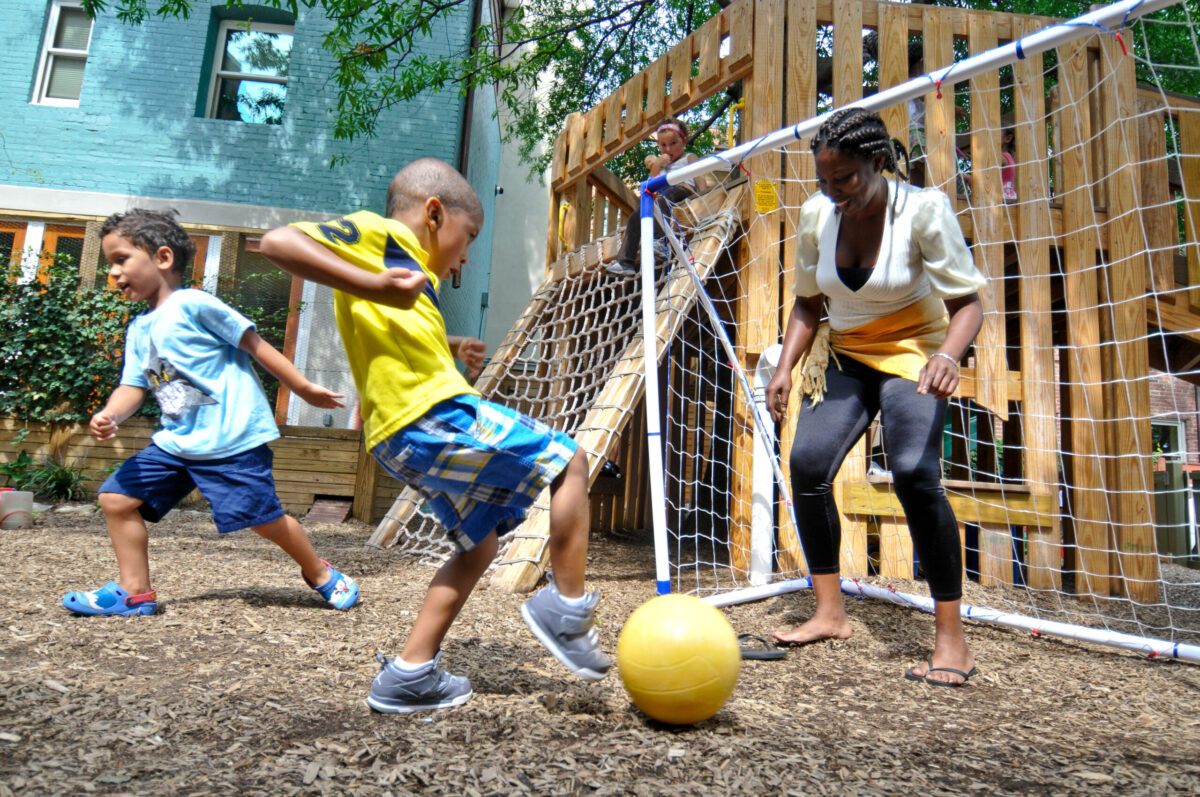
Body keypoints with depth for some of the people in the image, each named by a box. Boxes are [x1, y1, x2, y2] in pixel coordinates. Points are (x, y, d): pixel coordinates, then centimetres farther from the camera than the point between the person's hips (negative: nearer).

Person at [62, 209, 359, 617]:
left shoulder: (193, 304, -9)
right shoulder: (138, 330, 15)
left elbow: (255, 345, -9)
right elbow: (133, 385, 9)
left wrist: (306, 390, -8)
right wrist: (109, 416, -14)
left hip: (233, 438, -8)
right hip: (176, 441, 8)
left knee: (264, 518, -6)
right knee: (117, 497, 5)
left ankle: (321, 574, 18)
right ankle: (134, 592, 17)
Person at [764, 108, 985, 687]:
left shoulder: (924, 209, -18)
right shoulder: (816, 214, -6)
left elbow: (967, 300, -18)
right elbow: (808, 302, 5)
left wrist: (949, 354, -39)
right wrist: (785, 369, -6)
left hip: (912, 352, -4)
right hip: (844, 354, 4)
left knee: (914, 472, -24)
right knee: (807, 460, -13)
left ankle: (951, 638, -11)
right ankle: (830, 613, 2)